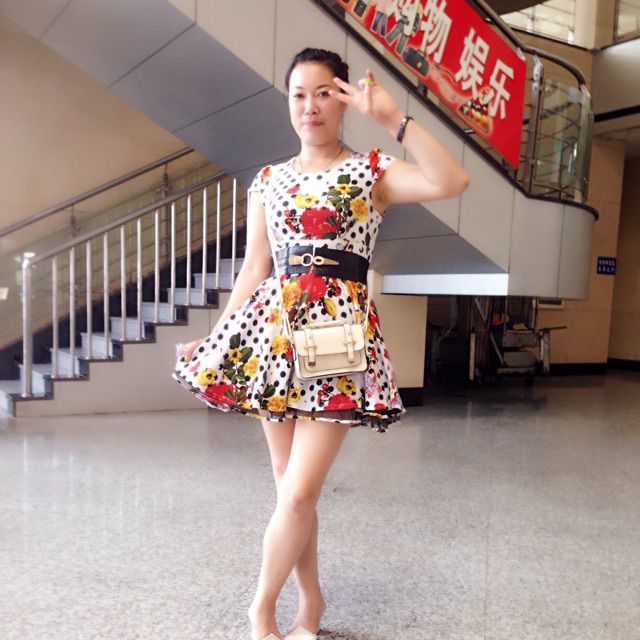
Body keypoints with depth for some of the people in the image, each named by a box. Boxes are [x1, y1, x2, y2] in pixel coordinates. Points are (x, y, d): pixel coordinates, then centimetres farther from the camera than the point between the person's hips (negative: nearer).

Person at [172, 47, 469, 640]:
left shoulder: (372, 172, 4)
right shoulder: (268, 181, 14)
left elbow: (453, 182, -14)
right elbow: (254, 269, 14)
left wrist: (393, 118, -16)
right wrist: (216, 336, 9)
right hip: (274, 328, 4)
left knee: (299, 492, -9)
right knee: (289, 484, 9)